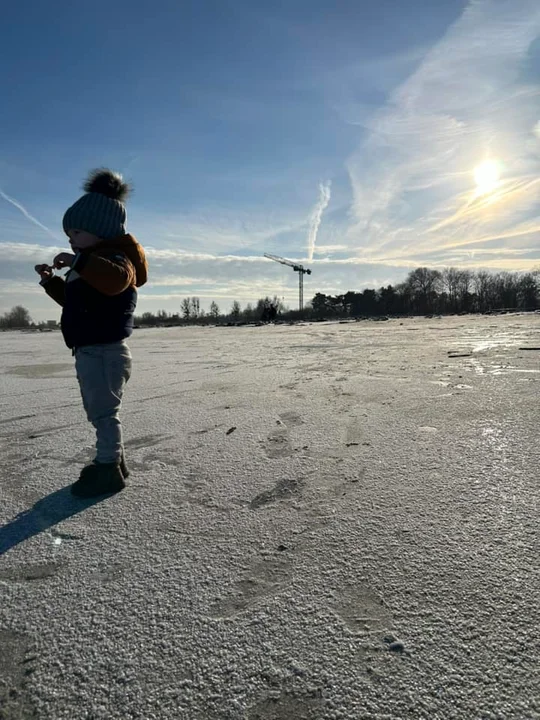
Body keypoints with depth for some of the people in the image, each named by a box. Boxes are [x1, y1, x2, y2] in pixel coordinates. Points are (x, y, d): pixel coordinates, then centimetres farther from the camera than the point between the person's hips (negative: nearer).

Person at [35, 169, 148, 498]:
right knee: (99, 411, 18)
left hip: (105, 350, -11)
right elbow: (72, 299, 31)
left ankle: (109, 471, 5)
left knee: (104, 411, -5)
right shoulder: (89, 264, 21)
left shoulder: (116, 257, -13)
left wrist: (78, 261, -37)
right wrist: (51, 280, 19)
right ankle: (112, 461, 30)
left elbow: (115, 280, -38)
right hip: (90, 350, 11)